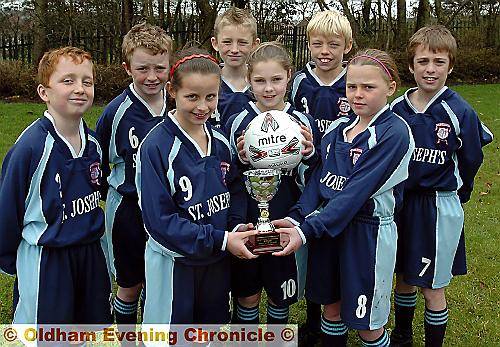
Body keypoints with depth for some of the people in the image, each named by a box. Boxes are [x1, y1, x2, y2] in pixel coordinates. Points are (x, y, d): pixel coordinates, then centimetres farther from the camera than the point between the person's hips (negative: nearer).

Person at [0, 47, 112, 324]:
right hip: (44, 260, -5)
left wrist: (93, 229, 14)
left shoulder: (93, 142, -2)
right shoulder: (30, 146, -21)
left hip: (91, 251, 6)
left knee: (98, 322, 21)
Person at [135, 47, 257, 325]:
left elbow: (234, 191, 10)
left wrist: (237, 225, -10)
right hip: (175, 263, -5)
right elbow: (160, 219, -21)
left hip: (217, 260, 5)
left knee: (213, 324, 23)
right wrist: (220, 240, -24)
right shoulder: (156, 146, -19)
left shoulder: (220, 141, 0)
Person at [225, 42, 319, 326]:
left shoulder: (303, 123, -3)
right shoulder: (236, 123, -6)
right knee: (247, 296, 14)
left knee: (281, 297, 17)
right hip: (246, 225, 0)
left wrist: (309, 155, -18)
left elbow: (308, 184, 0)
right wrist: (241, 161, -20)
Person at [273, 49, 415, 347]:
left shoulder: (394, 133, -16)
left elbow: (356, 192, -23)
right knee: (331, 305, 19)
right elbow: (319, 177, 3)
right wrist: (297, 217, -13)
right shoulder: (340, 128, 6)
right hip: (329, 224, 6)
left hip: (369, 229, -6)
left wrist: (307, 230, -27)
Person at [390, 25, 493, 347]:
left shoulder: (460, 112, -13)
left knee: (433, 289, 7)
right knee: (403, 279, 18)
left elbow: (471, 161, -2)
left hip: (440, 207, -4)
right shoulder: (397, 108, -1)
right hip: (399, 203, 4)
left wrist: (457, 194, 7)